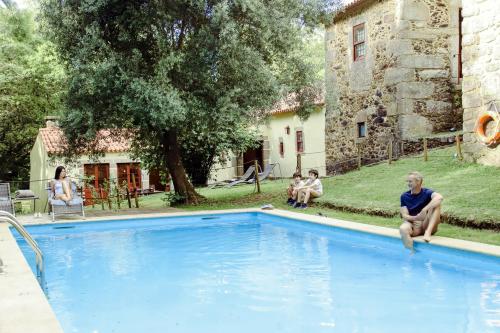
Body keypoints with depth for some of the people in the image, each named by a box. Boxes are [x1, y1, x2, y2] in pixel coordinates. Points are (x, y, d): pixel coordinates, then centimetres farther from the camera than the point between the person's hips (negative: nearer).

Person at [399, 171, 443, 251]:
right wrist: (415, 218, -23)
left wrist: (424, 210, -36)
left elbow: (439, 197, -26)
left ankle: (428, 232, -33)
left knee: (436, 204, -24)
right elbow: (405, 215, -1)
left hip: (427, 225, -1)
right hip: (412, 223, 1)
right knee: (403, 228, -35)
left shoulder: (427, 193, -2)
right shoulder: (404, 196, 6)